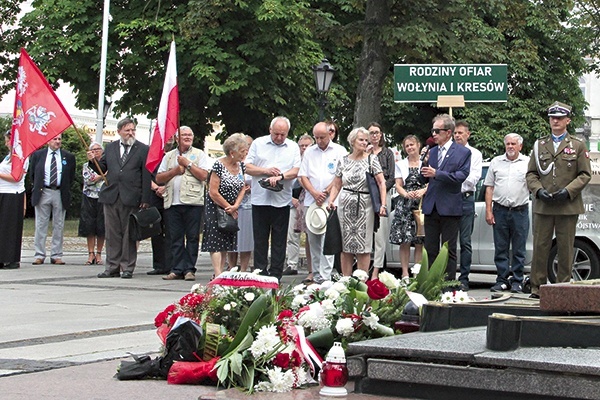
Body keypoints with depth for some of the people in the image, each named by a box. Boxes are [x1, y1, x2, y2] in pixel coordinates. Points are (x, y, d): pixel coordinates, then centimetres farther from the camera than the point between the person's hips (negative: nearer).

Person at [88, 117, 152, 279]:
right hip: (111, 197, 3)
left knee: (129, 234, 0)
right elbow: (102, 169, 17)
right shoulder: (110, 147, 14)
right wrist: (93, 161, -4)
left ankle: (127, 268, 5)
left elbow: (147, 176, -1)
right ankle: (112, 267, 11)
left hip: (131, 199, -3)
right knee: (112, 234, 6)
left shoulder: (143, 149, 3)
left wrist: (145, 199, -7)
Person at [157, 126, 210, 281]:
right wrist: (175, 171, -3)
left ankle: (189, 269, 2)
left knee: (192, 237, -2)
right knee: (175, 238, 4)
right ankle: (177, 270, 7)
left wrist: (188, 164, -4)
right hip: (172, 203, 3)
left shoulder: (199, 154, 8)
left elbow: (203, 175, -5)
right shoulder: (169, 156, 16)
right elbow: (159, 178, 10)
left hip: (193, 202, -3)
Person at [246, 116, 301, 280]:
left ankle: (275, 274, 7)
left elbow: (296, 171, -1)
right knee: (260, 239, 3)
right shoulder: (258, 144, 7)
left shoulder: (293, 147, 9)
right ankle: (259, 272, 8)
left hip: (282, 200, 0)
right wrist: (266, 171, -11)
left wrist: (280, 177, -17)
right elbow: (248, 168, 4)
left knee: (279, 240, 3)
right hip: (260, 199, 0)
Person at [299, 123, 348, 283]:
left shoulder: (339, 151, 4)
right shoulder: (309, 152, 15)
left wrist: (327, 192, -9)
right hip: (311, 202, 4)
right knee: (313, 240, 5)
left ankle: (325, 277, -13)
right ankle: (316, 275, 10)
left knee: (327, 240, -10)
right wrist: (314, 193, -5)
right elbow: (303, 176, 10)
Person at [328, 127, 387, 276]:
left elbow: (381, 183, -4)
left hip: (365, 206, -2)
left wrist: (383, 205, -15)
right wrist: (331, 201, -4)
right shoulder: (343, 161, 9)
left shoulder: (372, 160, 1)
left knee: (363, 247, -3)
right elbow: (336, 185, 12)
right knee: (346, 247, 3)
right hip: (345, 206, 2)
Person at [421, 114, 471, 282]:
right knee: (430, 249, 7)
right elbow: (425, 179, 13)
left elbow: (461, 176, -14)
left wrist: (436, 173, -19)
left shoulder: (463, 152, -2)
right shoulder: (432, 151, 13)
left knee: (449, 250, 1)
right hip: (431, 207, 5)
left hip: (450, 208, -5)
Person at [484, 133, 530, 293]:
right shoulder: (496, 162, 11)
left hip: (520, 211, -2)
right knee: (500, 248, 4)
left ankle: (517, 281, 8)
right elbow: (489, 187, 10)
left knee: (519, 250, 2)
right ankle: (502, 280, 11)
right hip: (500, 210, 2)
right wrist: (488, 211, 4)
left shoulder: (527, 163, 5)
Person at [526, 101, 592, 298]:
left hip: (568, 206, -2)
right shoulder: (539, 145, 13)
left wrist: (568, 191, -11)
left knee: (565, 248, 2)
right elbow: (531, 173, 13)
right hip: (543, 206, 2)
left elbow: (585, 175, 3)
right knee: (540, 247, 1)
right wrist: (538, 190, -6)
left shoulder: (578, 145, 7)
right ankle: (537, 287, 6)